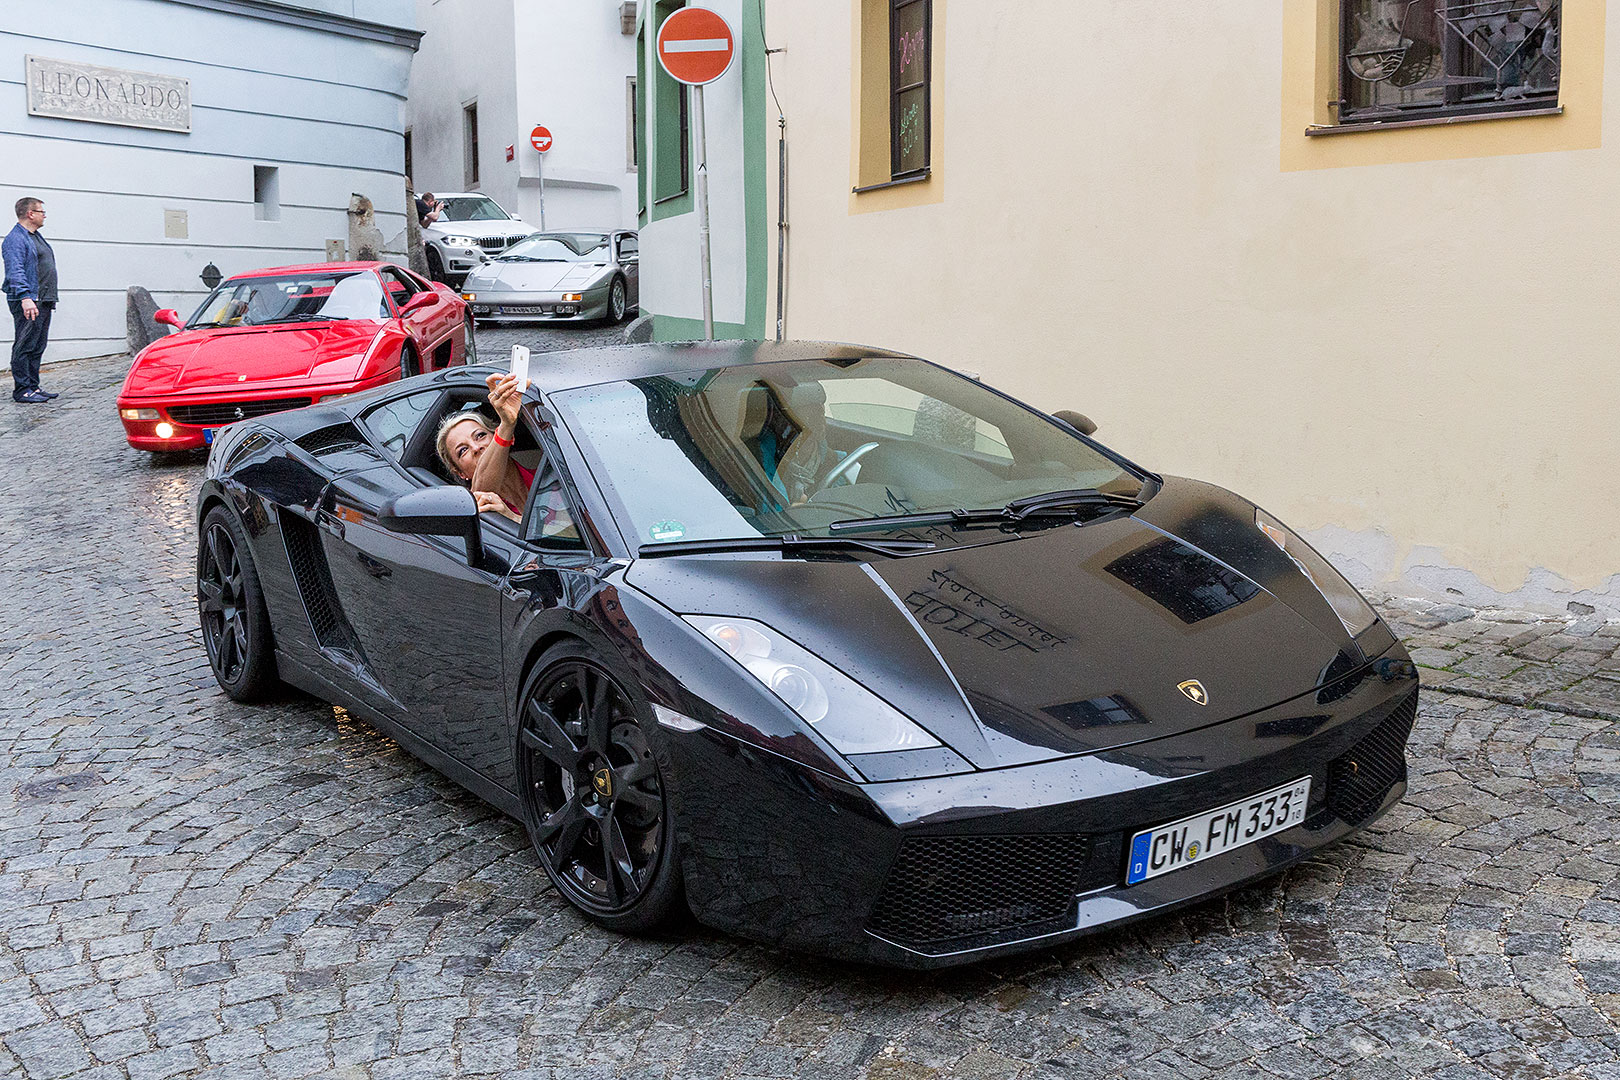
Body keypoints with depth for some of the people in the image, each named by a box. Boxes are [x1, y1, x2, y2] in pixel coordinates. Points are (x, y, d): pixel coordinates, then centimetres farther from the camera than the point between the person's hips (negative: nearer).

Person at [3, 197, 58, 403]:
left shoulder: (36, 237, 21)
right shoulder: (15, 239, -10)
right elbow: (15, 272, -19)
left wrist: (50, 298, 23)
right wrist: (25, 297, -29)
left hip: (43, 302, 10)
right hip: (28, 302, -10)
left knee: (37, 348, 12)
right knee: (24, 347, -7)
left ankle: (33, 387, 17)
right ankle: (22, 390, -5)